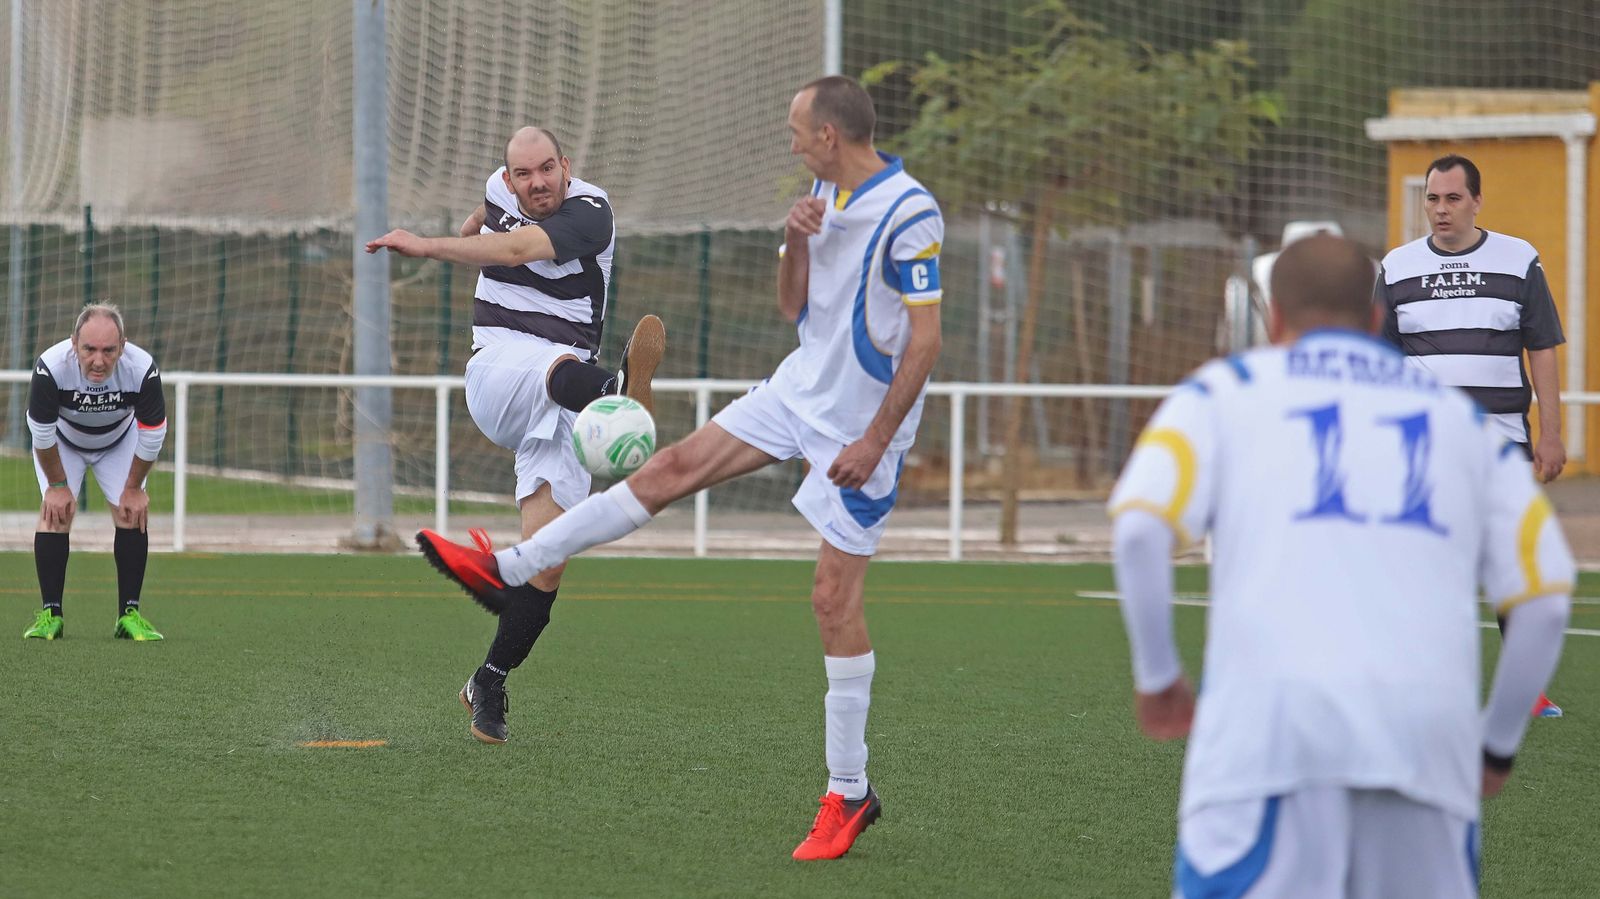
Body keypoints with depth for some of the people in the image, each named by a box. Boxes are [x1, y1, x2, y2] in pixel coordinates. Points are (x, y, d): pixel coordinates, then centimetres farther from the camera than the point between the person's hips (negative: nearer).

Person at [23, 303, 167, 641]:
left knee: (132, 513, -11)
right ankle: (50, 614, -10)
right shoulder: (51, 367, -42)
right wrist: (58, 485, -15)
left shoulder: (142, 369, -38)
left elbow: (152, 436, -21)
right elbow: (41, 433, -24)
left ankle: (130, 614, -4)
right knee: (55, 510, -16)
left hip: (120, 441, 1)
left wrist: (134, 488, -12)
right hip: (63, 440, -1)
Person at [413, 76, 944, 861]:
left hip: (860, 425, -8)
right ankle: (509, 569, 7)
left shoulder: (910, 215, -22)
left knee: (834, 596, -7)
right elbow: (792, 307, 11)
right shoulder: (823, 195, 5)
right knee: (674, 467, 1)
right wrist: (794, 243, -10)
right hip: (803, 386, 8)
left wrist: (874, 442, -22)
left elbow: (925, 339, -22)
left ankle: (849, 792, 1)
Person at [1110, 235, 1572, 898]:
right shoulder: (1461, 418, 26)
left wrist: (1156, 676, 12)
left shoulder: (1225, 391, 19)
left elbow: (1139, 525, -1)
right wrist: (1498, 744, 26)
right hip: (1427, 727, 3)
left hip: (1276, 719, -2)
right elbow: (1546, 597, 15)